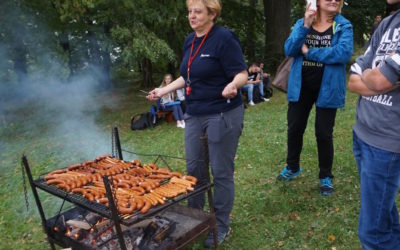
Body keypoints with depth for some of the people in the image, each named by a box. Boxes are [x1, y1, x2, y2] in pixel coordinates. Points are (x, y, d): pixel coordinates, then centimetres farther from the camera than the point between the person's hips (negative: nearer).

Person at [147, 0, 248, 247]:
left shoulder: (224, 38, -14)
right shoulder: (190, 40, 10)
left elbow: (242, 74, -17)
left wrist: (232, 86, -38)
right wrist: (164, 90, 16)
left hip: (223, 115, -7)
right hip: (195, 114, 8)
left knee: (221, 172, 3)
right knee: (194, 168, 14)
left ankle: (221, 227, 21)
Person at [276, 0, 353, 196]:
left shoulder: (344, 26, -3)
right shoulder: (301, 23, 3)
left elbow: (345, 53, -20)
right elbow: (289, 50, -9)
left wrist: (309, 52, -16)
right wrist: (305, 26, -21)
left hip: (327, 88, -2)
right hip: (300, 86, 3)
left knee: (323, 134, 5)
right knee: (294, 129, 12)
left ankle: (326, 176, 24)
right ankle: (292, 167, 35)